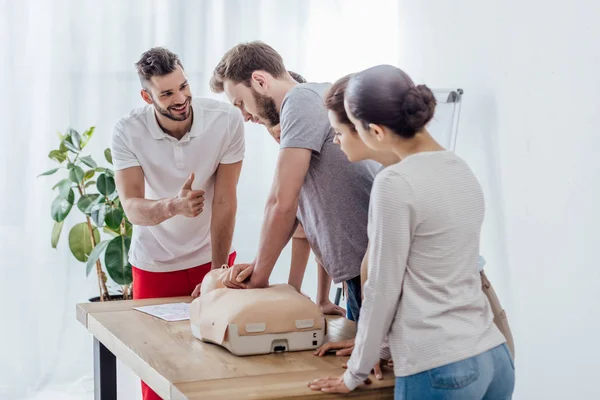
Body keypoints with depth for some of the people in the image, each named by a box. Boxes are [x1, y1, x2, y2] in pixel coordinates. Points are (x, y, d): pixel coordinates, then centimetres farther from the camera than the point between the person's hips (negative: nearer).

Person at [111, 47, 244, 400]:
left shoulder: (227, 120, -20)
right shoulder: (128, 132, -18)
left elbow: (224, 201, -17)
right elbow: (132, 208, -24)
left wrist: (218, 272, -17)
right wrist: (174, 206, -45)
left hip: (212, 254, 0)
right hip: (155, 264, 0)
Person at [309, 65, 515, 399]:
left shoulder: (395, 184, -15)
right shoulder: (461, 170, 9)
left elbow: (383, 289, -9)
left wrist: (355, 373, 3)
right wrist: (391, 346, 22)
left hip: (440, 371, -7)